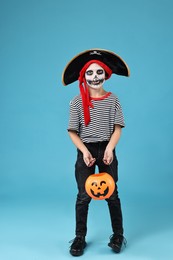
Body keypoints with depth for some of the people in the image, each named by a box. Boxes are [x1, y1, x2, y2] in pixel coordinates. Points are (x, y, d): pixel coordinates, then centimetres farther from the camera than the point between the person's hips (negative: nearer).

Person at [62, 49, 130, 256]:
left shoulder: (113, 100, 2)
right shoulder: (77, 102, -1)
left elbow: (117, 128, -2)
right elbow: (72, 132, -3)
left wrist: (109, 148, -18)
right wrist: (85, 152, -16)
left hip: (107, 150, 1)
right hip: (85, 151, 0)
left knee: (112, 194, 5)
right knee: (83, 196, 1)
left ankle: (118, 235, 20)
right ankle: (80, 237, 14)